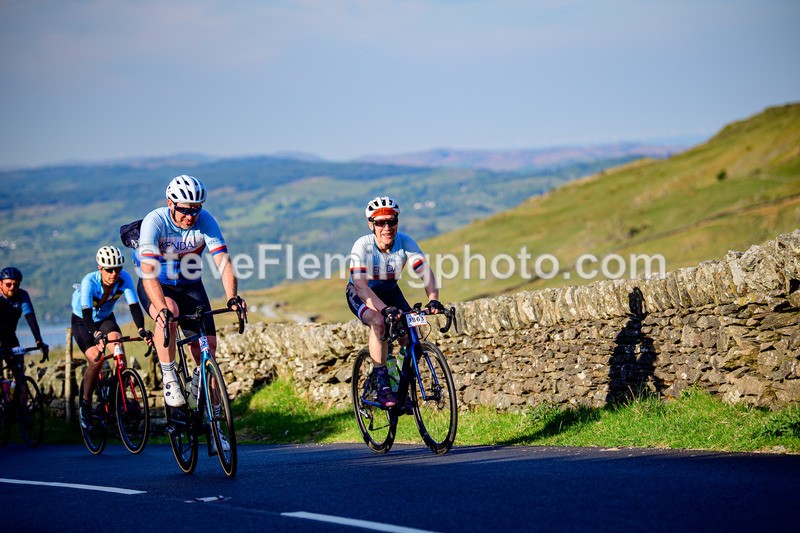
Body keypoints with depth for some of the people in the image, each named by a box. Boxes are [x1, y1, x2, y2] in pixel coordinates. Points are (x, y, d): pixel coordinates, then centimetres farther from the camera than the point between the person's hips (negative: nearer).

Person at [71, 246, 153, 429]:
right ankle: (85, 404, -2)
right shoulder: (89, 281, -34)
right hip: (81, 320, -3)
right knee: (96, 360, -22)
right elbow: (86, 313, -43)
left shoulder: (124, 279, -26)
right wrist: (97, 335, -60)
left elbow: (134, 305, -31)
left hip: (105, 318, 3)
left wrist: (142, 330, -48)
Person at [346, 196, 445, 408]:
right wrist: (385, 308, -54)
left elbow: (425, 271, -29)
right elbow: (360, 284, -40)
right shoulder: (362, 246, -30)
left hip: (390, 291, 4)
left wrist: (433, 299, -48)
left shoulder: (405, 242, -22)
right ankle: (383, 386, -28)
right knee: (379, 322, -34)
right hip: (361, 294, -3)